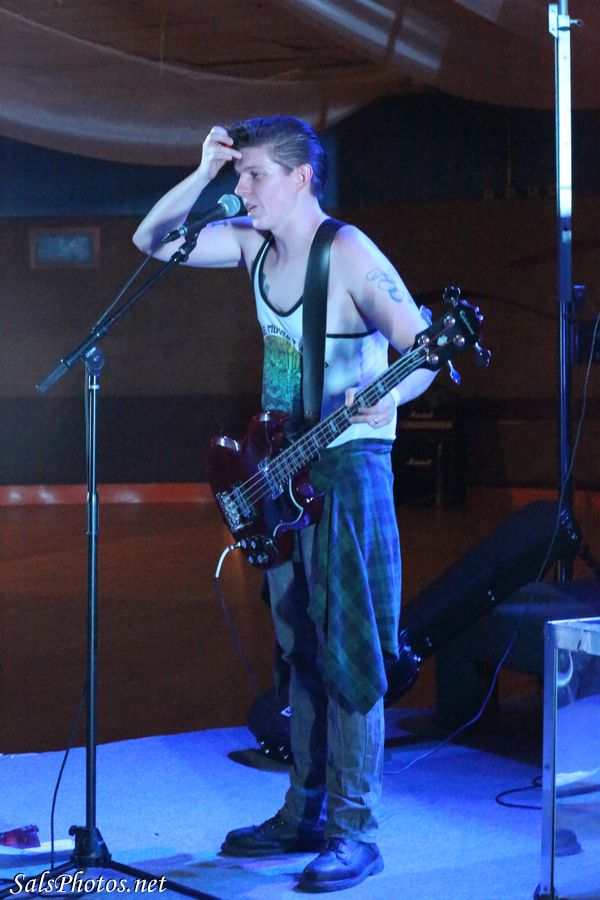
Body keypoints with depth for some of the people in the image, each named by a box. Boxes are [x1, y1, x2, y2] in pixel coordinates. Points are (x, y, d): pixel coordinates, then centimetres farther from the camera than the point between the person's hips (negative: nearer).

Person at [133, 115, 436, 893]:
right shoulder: (255, 246, 6)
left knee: (346, 652, -6)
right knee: (299, 648, 13)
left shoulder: (349, 255, -16)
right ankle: (306, 814, 23)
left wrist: (384, 398, -39)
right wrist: (202, 174, -5)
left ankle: (355, 833, 1)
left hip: (348, 469, -8)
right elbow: (152, 240, 10)